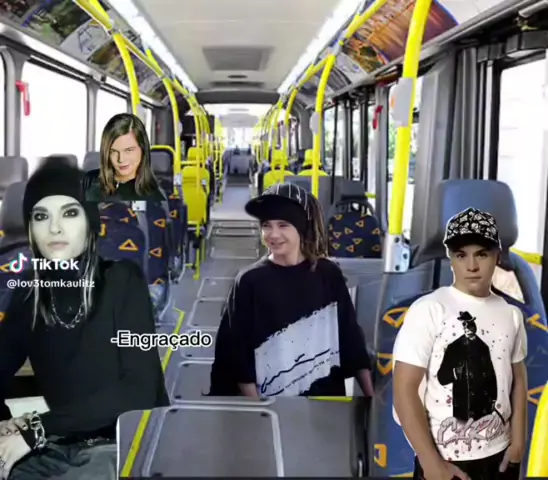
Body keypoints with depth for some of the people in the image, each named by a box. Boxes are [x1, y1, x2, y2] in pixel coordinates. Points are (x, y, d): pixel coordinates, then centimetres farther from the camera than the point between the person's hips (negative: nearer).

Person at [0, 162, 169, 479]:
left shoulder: (122, 281, -7)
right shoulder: (28, 295, 6)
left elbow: (138, 390, -15)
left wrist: (38, 429, -19)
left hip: (131, 445, -3)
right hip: (62, 447, 4)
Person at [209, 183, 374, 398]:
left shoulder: (329, 274, -2)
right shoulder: (250, 282, -8)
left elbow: (351, 337, 4)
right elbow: (238, 354, -7)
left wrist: (370, 396, 3)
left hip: (327, 394, 2)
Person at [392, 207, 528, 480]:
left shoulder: (511, 314, 2)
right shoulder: (427, 310, -14)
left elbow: (518, 378, 12)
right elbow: (405, 389, -15)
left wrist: (518, 440, 3)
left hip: (499, 456, 5)